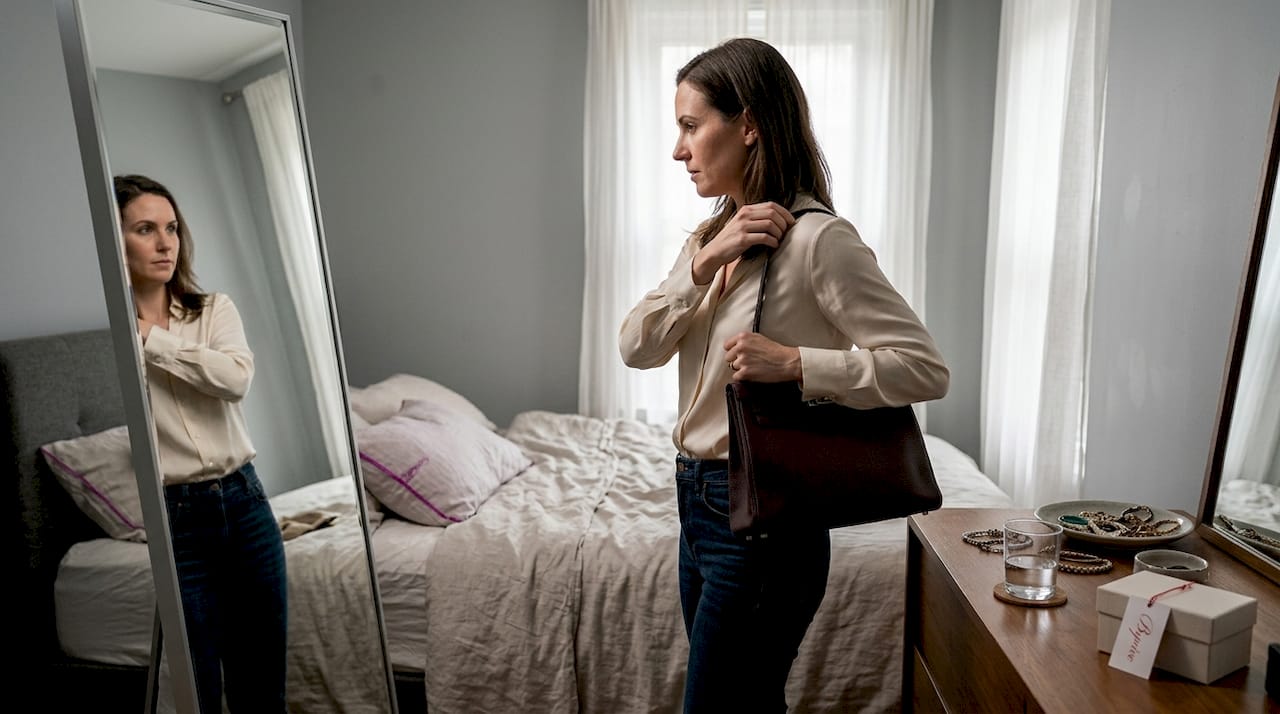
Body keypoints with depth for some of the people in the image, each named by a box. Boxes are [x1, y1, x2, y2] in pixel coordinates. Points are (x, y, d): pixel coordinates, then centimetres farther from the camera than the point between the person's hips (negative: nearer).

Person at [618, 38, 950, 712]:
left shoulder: (818, 239, -16)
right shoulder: (711, 235, 9)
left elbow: (925, 368, -17)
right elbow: (636, 348, -1)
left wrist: (793, 363, -25)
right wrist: (701, 263, -14)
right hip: (700, 501, 8)